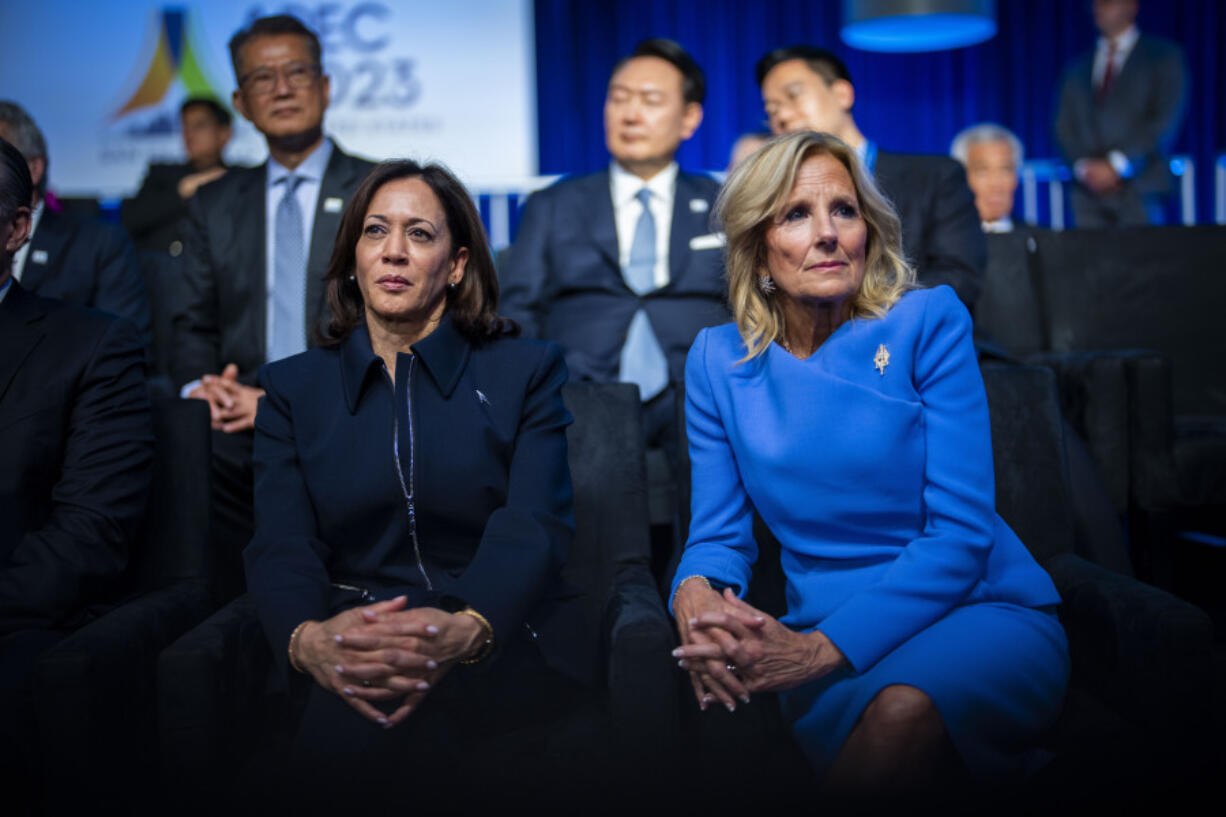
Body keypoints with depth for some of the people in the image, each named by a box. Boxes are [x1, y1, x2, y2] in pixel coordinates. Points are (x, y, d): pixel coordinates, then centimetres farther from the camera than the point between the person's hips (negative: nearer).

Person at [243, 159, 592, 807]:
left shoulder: (525, 371, 9)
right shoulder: (294, 387, 14)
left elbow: (533, 527, -7)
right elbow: (280, 544, 0)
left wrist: (465, 631, -30)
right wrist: (307, 639, -26)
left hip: (503, 642, -1)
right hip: (350, 653, 2)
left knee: (414, 722, -33)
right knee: (354, 714, -32)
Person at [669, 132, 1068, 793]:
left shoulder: (928, 321, -4)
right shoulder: (718, 359, 5)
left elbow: (960, 529, -11)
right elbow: (719, 533, 7)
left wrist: (822, 647, -23)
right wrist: (694, 592, -19)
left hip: (984, 613, -1)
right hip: (830, 639, 2)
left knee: (905, 709, -37)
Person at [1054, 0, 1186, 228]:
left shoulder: (1163, 57, 8)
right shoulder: (1078, 68, 19)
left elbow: (1166, 120, -3)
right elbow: (1064, 125, 13)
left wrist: (1117, 165, -11)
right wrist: (1083, 166, -5)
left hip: (1138, 188, -3)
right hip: (1089, 188, 3)